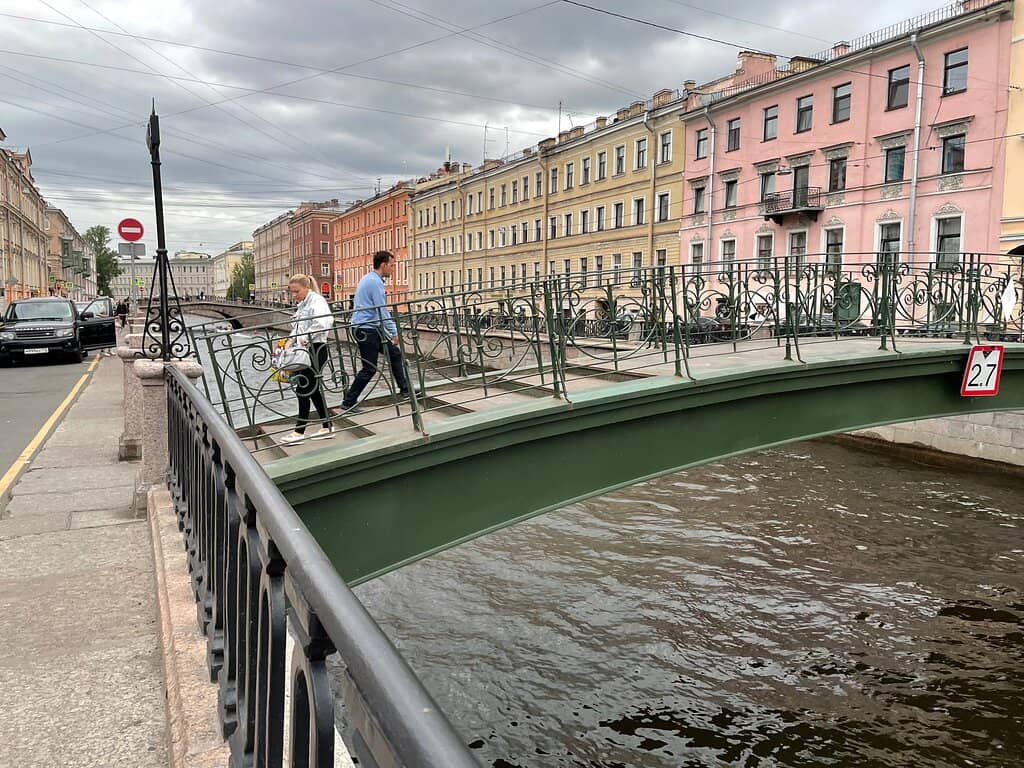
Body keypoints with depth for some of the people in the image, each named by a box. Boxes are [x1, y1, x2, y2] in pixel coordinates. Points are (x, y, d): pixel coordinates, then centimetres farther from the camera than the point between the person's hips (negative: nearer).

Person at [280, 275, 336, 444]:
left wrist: (305, 338, -27)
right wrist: (291, 340, 4)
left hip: (315, 349, -10)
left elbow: (324, 322, -28)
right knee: (313, 389, 12)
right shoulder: (302, 305, 19)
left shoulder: (317, 301, -11)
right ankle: (327, 427, 19)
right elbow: (297, 327, 22)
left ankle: (299, 431, -1)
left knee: (304, 389, -7)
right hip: (305, 350, 10)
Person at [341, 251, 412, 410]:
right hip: (367, 330, -10)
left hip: (371, 328, 10)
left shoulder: (368, 278, 15)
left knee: (395, 354, 14)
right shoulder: (376, 282, -17)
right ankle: (348, 402, 3)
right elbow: (382, 311, -21)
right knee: (369, 368, -4)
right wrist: (394, 332, -18)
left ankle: (405, 390, 21)